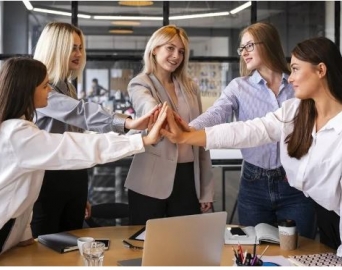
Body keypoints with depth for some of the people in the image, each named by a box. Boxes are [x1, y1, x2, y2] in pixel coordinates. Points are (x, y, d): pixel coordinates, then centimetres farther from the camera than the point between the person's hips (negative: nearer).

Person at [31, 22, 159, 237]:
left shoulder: (67, 87, 15)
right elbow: (81, 112, -31)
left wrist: (82, 194, 20)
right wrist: (127, 123, -46)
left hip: (74, 178, 8)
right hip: (47, 179, -8)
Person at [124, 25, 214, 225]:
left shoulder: (190, 87, 12)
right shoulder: (140, 85, -1)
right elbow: (150, 110, -26)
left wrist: (207, 190, 9)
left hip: (188, 178, 4)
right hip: (151, 181, -4)